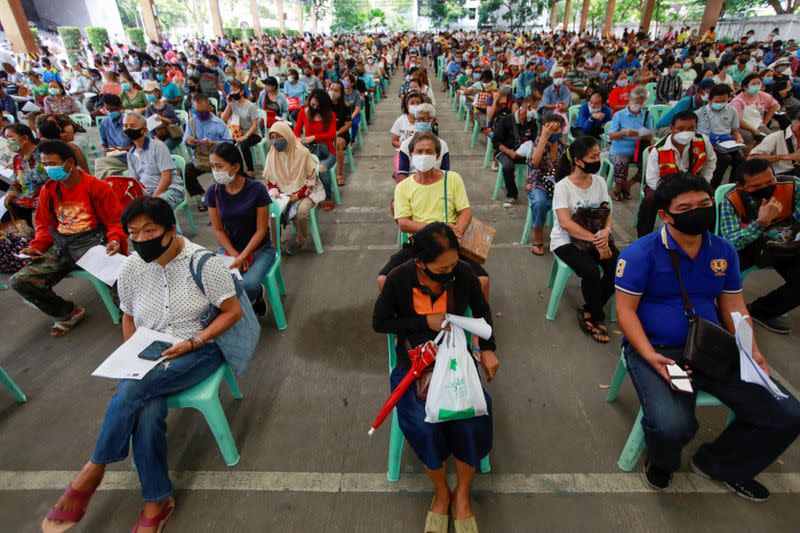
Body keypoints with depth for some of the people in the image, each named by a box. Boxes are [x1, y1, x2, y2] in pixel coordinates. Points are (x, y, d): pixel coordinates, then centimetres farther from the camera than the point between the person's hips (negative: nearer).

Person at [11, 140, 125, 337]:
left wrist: (115, 241, -21)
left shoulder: (98, 187, -4)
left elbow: (116, 221, -2)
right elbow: (44, 225, 21)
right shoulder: (47, 190, 11)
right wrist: (37, 246, 4)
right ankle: (68, 313, 14)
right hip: (60, 246, 6)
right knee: (19, 281, -6)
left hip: (92, 241, -6)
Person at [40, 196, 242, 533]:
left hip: (199, 350, -4)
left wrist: (192, 343, -19)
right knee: (146, 412, -25)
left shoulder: (203, 262, -14)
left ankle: (95, 468, -4)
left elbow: (233, 311, -11)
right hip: (149, 354, 4)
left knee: (133, 389, -29)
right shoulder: (131, 267, 1)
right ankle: (156, 501, -7)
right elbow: (129, 317, 15)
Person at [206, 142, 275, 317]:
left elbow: (261, 229, -13)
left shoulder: (256, 189, -17)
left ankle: (257, 293, 8)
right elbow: (218, 230, 0)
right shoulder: (213, 192, -6)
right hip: (229, 248, 4)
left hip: (259, 249, -3)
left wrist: (242, 257, -18)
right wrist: (234, 255, -13)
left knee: (248, 285, -29)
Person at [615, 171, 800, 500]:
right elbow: (626, 310, -12)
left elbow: (734, 305, 14)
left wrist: (752, 351, -1)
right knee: (673, 426, -29)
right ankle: (661, 462, 12)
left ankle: (721, 465, 23)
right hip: (655, 349, -6)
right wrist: (650, 356, -23)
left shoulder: (724, 250, 8)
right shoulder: (641, 253, -11)